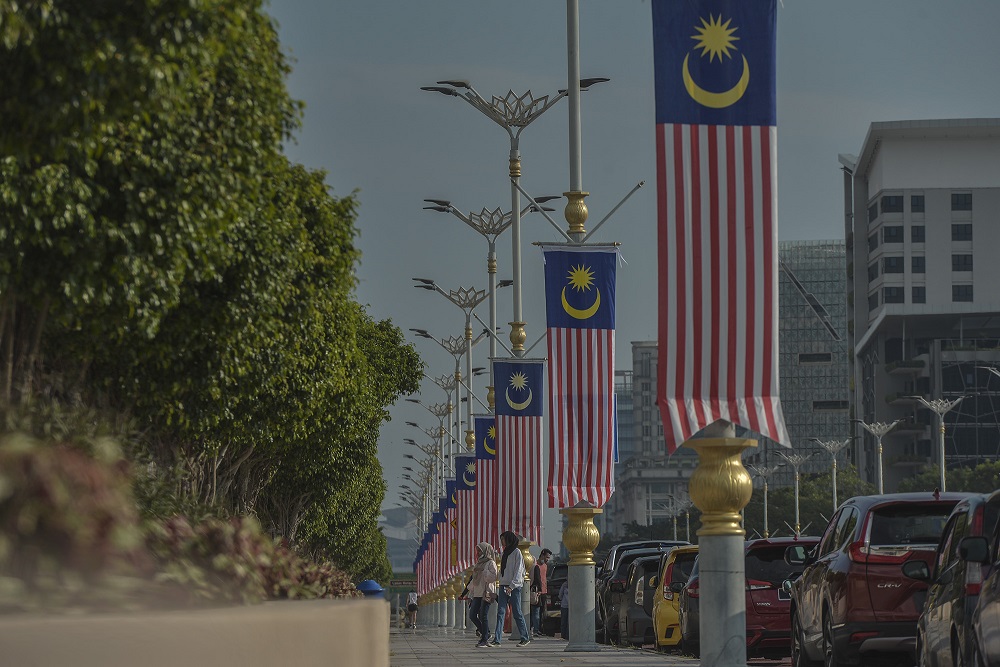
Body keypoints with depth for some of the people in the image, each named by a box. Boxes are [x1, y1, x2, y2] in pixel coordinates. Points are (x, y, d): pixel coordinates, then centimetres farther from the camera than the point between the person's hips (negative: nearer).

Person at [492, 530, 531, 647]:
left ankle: (525, 637, 9)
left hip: (514, 586, -7)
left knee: (517, 613, -2)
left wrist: (512, 586, -19)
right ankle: (497, 639, -9)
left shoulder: (516, 552, -5)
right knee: (500, 612, -3)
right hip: (503, 585, 7)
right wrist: (502, 584, 10)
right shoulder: (505, 553, 18)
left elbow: (518, 571, -11)